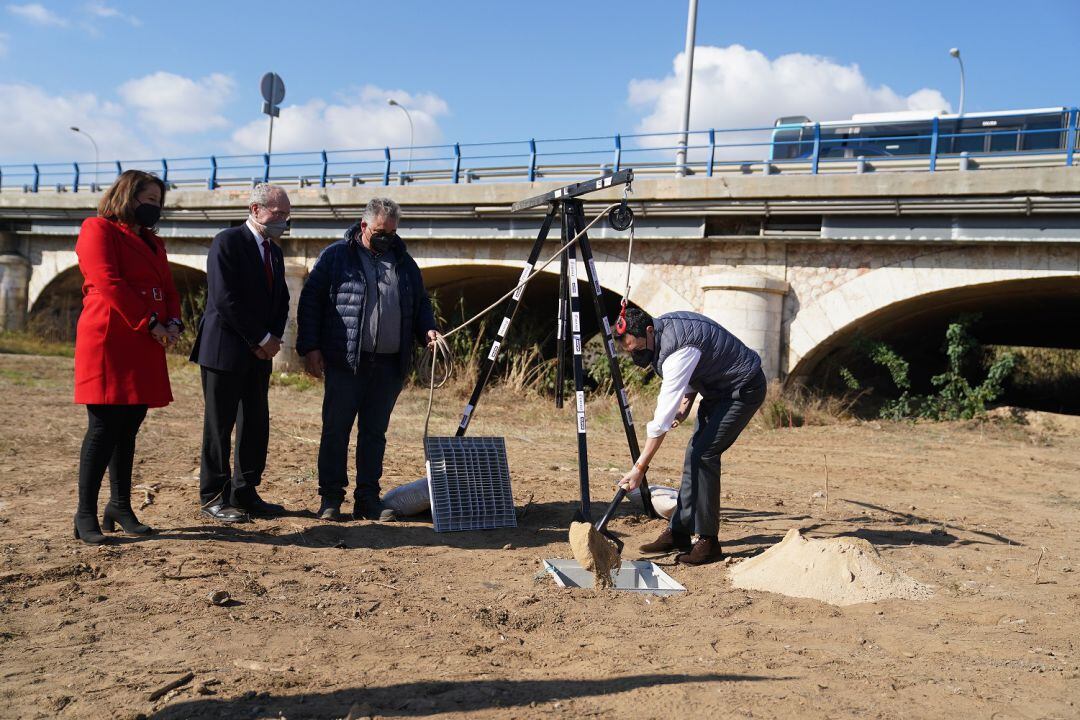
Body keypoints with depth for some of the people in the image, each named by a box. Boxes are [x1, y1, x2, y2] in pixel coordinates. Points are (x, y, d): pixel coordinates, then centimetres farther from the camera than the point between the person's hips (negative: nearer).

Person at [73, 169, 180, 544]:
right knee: (104, 427, -7)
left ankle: (120, 506, 18)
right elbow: (108, 282, -14)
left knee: (128, 428, 10)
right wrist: (150, 324, -15)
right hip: (108, 342, -7)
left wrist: (173, 323, -1)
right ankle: (86, 515, 0)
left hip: (145, 346, 8)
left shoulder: (153, 243, 23)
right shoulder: (98, 229, -2)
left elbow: (168, 288, 19)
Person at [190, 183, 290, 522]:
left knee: (256, 425, 9)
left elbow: (282, 301, 16)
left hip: (259, 354, 8)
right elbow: (224, 299, -18)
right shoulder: (227, 242, -10)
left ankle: (244, 493, 18)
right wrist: (262, 339, -14)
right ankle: (213, 498, 10)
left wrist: (273, 339, -2)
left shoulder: (274, 252, 15)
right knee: (220, 425, 1)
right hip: (225, 351, -8)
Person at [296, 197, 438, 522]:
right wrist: (310, 348, -7)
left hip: (389, 365, 4)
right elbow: (310, 301, 0)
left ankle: (368, 499, 16)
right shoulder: (336, 256, 2)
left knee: (375, 433, 8)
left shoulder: (403, 261, 15)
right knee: (336, 431, 1)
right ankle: (330, 498, 11)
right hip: (344, 362, -4)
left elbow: (421, 302, 22)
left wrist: (427, 329, 2)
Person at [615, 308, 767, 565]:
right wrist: (686, 402, -2)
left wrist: (639, 468, -31)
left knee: (703, 455, -18)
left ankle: (708, 541, -11)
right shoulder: (662, 326, -4)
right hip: (718, 387, 10)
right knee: (694, 454, 5)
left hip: (744, 389, -10)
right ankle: (678, 533, 11)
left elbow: (663, 419, -33)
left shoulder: (678, 351, -32)